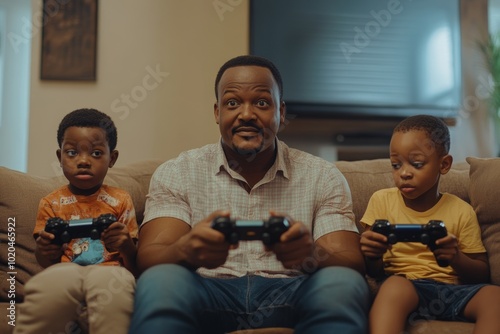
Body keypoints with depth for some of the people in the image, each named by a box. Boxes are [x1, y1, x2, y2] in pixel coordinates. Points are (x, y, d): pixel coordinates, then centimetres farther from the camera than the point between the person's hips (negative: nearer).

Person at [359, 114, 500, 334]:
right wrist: (372, 256, -16)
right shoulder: (381, 201, 8)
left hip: (452, 291, 2)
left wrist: (457, 258, -12)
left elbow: (482, 275, 10)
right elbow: (374, 273, 9)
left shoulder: (461, 211, 8)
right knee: (394, 285, -37)